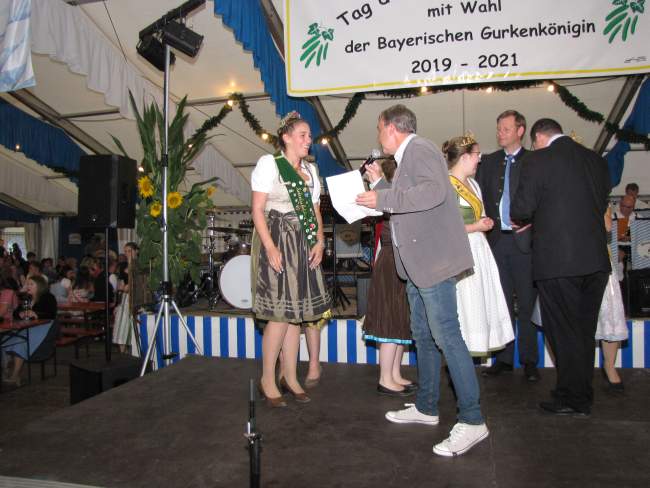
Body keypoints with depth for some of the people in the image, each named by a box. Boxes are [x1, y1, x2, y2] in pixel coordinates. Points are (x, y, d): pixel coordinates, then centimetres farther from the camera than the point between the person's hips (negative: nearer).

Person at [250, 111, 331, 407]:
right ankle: (267, 380, 8)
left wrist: (320, 240, 2)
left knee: (295, 312, 8)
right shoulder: (269, 163, -3)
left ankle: (289, 376, 19)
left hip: (303, 245, 6)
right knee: (280, 314, -7)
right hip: (277, 241, -6)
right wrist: (270, 248, -18)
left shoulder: (310, 170, 17)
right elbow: (257, 210, -9)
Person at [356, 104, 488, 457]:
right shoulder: (407, 157, 20)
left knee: (446, 336, -8)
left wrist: (383, 198, -22)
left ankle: (472, 421, 0)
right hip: (417, 264, 11)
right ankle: (426, 408, 29)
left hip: (433, 260, -11)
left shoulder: (420, 149, -9)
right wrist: (381, 187, 19)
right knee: (423, 335, 16)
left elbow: (435, 191, -27)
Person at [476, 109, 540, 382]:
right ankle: (504, 358, 18)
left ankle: (529, 360, 14)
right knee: (502, 303, 9)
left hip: (523, 240, -3)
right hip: (496, 239, 4)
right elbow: (480, 197, 10)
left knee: (526, 303, 3)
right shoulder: (489, 162, 13)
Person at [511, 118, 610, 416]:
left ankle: (570, 399, 13)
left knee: (563, 333, 5)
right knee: (584, 331, 16)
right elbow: (601, 204, 17)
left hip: (557, 259, -6)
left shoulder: (538, 160, -7)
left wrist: (525, 221, 16)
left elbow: (521, 209, -9)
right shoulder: (596, 160, 11)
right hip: (595, 258, 6)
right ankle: (583, 398, 27)